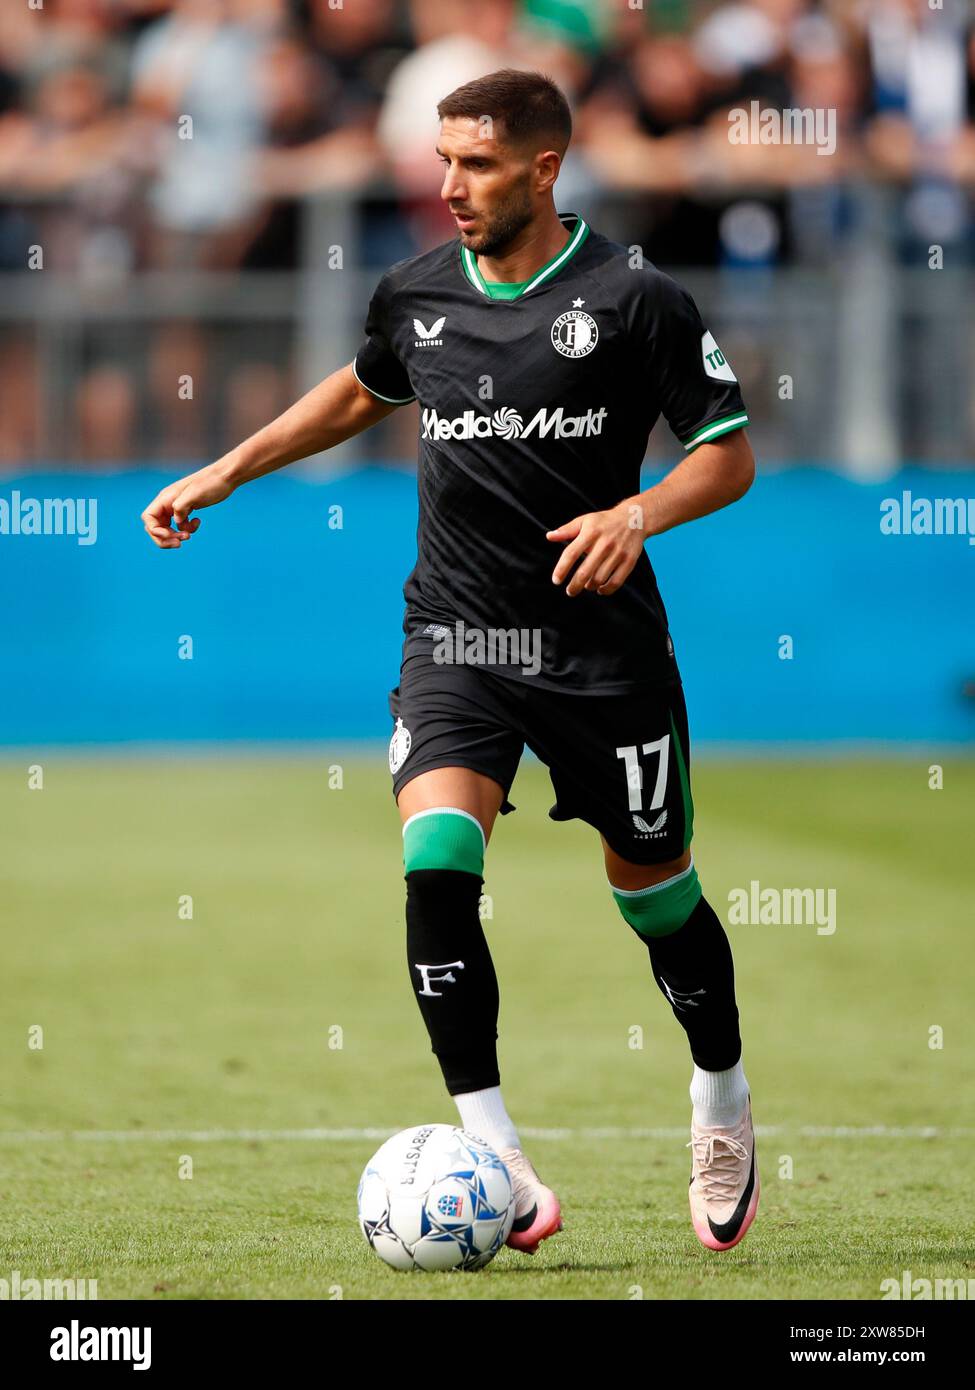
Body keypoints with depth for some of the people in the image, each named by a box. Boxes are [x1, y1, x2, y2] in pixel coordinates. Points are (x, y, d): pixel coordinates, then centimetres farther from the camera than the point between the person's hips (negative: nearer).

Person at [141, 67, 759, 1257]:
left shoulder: (632, 299, -9)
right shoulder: (415, 294, 4)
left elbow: (728, 453, -4)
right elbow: (362, 392, 26)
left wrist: (640, 512, -22)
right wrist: (228, 471, 21)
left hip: (601, 645, -2)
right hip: (455, 638, 2)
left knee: (653, 887, 10)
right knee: (436, 862, -21)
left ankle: (722, 1101, 39)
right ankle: (491, 1155, -17)